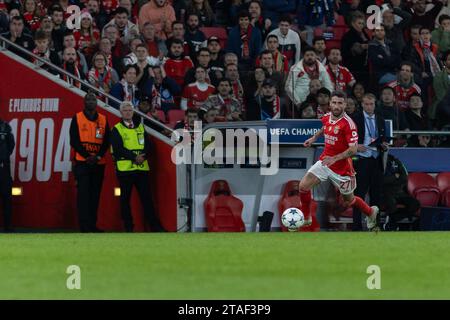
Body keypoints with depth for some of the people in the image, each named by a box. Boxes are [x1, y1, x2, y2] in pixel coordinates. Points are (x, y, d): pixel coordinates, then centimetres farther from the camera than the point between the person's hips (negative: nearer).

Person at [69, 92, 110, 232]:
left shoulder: (103, 119, 11)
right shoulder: (77, 118, 2)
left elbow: (106, 142, 7)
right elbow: (74, 141, -4)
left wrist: (98, 156, -10)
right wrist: (87, 156, -14)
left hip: (98, 163, 4)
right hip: (82, 162, -4)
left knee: (95, 195, 5)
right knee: (83, 194, -10)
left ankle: (92, 225, 10)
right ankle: (84, 225, -13)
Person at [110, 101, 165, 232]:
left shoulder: (140, 128, 16)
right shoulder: (116, 130, 2)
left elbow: (148, 145, 8)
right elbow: (118, 149, -10)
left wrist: (143, 156, -12)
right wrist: (134, 157, -18)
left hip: (142, 168, 3)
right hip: (125, 168, -3)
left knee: (146, 197, 1)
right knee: (125, 199, 2)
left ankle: (155, 225, 1)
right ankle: (128, 226, 7)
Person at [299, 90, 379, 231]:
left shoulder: (348, 124, -22)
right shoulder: (327, 118, -1)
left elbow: (353, 150, -26)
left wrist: (334, 159, -34)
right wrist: (314, 137, 18)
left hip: (342, 168, -5)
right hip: (324, 161, 5)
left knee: (349, 200, 12)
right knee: (304, 186, -11)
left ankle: (371, 212, 41)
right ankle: (306, 218, 9)